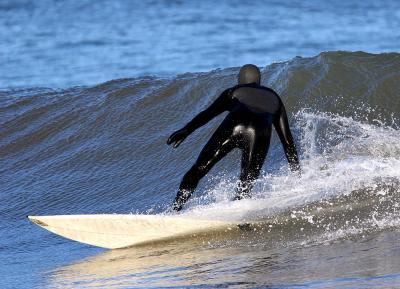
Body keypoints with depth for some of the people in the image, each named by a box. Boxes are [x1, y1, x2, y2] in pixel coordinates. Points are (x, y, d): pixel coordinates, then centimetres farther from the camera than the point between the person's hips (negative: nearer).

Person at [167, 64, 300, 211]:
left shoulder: (234, 92, 32)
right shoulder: (274, 97, 38)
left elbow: (209, 113, 13)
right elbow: (286, 138, 34)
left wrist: (186, 130, 3)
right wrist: (296, 170, 35)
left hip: (233, 128, -1)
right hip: (259, 135, 1)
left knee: (198, 170, 7)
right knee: (245, 186, 12)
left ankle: (175, 211, -2)